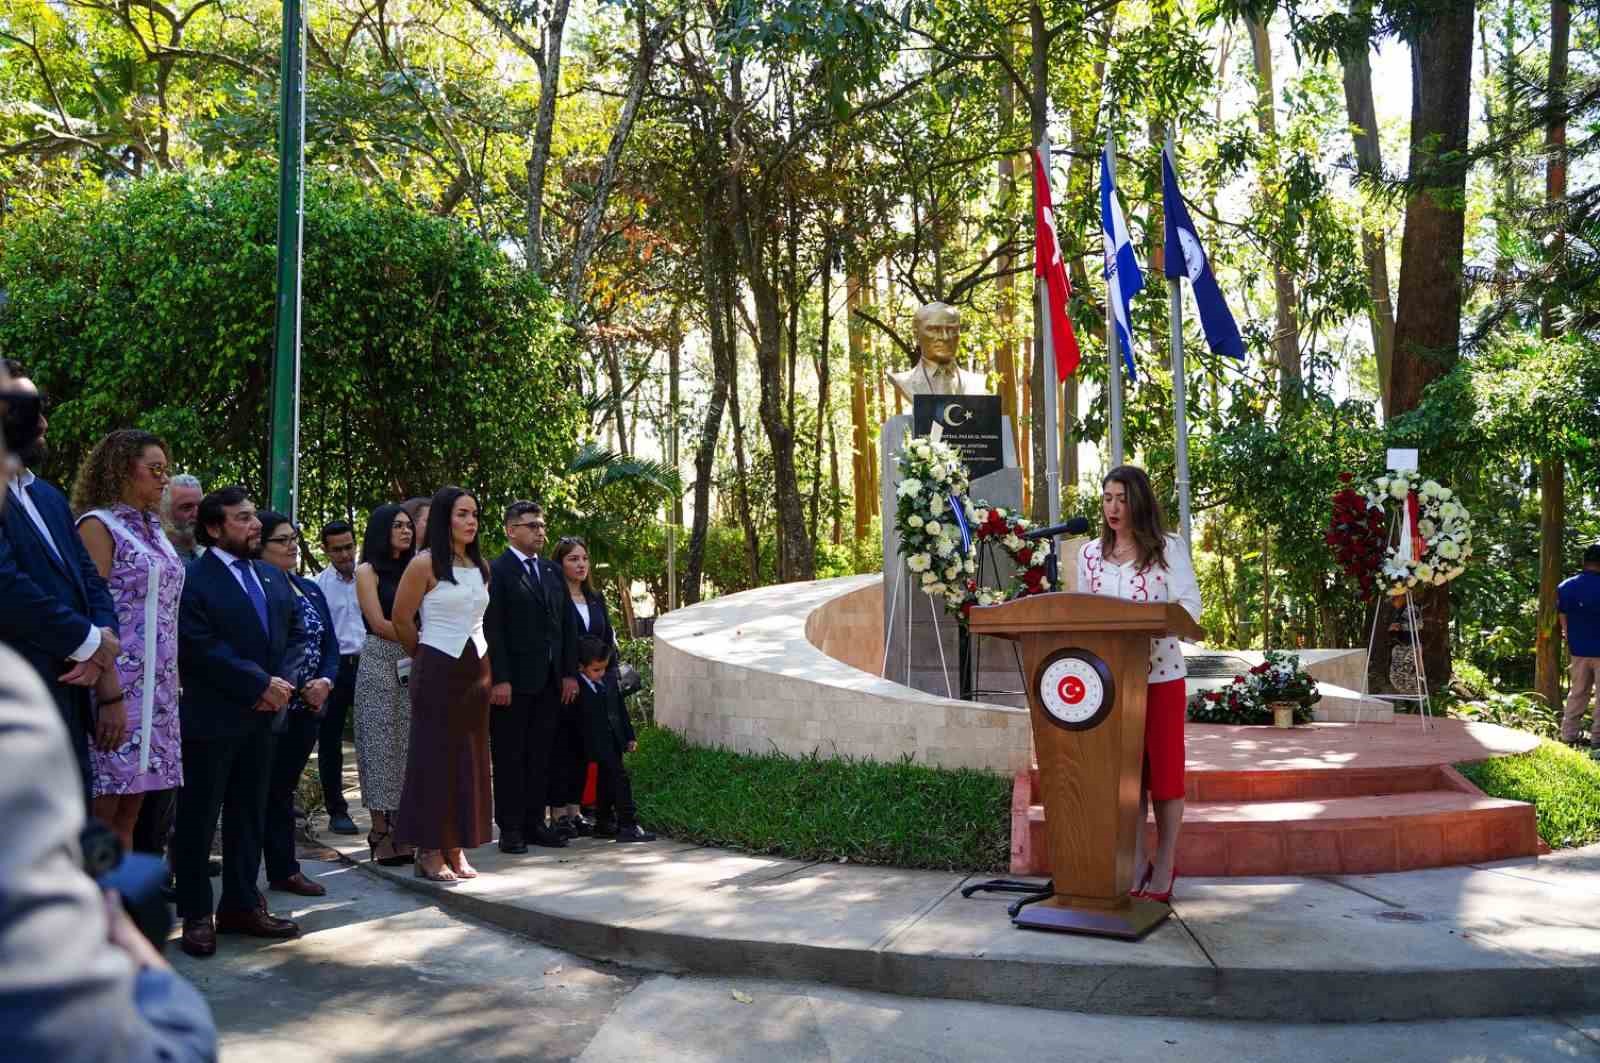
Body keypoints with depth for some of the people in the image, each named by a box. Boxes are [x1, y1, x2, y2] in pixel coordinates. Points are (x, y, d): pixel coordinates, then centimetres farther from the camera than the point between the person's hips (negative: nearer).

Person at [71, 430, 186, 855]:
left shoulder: (152, 530, 17)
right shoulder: (99, 525, -5)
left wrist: (172, 685, 14)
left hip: (155, 690, 7)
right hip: (118, 687, -7)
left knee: (129, 813, 8)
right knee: (100, 812, -5)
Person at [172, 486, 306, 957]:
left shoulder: (273, 576, 13)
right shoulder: (192, 580, -9)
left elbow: (296, 634, 13)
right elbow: (201, 648, -18)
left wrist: (283, 682, -4)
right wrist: (259, 684, -17)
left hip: (262, 716, 7)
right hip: (210, 719, -7)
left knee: (248, 815, 13)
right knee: (198, 820, 3)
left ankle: (242, 905, 23)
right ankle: (197, 915, 13)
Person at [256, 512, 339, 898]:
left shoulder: (311, 590, 13)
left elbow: (330, 646, 13)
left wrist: (325, 682, -6)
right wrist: (298, 690, -16)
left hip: (306, 709, 6)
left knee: (283, 789, 14)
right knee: (263, 791, 2)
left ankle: (284, 870, 19)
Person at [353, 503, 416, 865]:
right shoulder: (368, 571, 2)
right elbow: (379, 624, -7)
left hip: (413, 665, 4)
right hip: (380, 663, -4)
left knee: (407, 744, 2)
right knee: (381, 743, -3)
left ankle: (401, 827, 6)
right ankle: (380, 831, 0)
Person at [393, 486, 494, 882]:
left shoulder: (481, 567, 11)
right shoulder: (425, 564, -7)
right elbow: (401, 619, -3)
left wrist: (485, 668, 15)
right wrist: (426, 659, 9)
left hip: (476, 668, 6)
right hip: (438, 670, -6)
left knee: (469, 757, 7)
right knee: (434, 755, 0)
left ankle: (457, 848, 16)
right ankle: (431, 851, 8)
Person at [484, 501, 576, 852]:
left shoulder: (552, 572, 15)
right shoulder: (496, 571, -6)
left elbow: (566, 625, 15)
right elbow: (492, 629, -12)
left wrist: (570, 672, 9)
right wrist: (499, 679, -17)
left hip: (550, 680, 6)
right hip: (513, 680, -6)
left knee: (540, 756, 10)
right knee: (510, 757, 2)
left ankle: (535, 823, 18)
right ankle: (511, 829, 9)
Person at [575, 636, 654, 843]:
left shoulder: (609, 680, 8)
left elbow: (621, 709, 15)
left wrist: (629, 736, 15)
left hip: (615, 740, 7)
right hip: (598, 743, -7)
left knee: (607, 780, 13)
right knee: (620, 777, -15)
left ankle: (604, 824, 24)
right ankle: (627, 825, -14)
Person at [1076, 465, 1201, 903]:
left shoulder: (1169, 549, -3)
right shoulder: (1090, 553, 8)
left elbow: (1190, 606, -8)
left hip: (1160, 673, -3)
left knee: (1163, 767, 5)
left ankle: (1164, 867, 15)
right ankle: (1136, 863, 17)